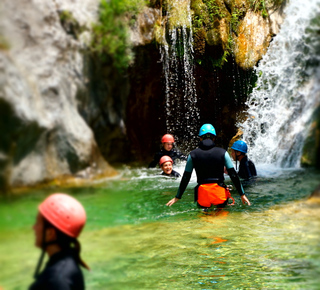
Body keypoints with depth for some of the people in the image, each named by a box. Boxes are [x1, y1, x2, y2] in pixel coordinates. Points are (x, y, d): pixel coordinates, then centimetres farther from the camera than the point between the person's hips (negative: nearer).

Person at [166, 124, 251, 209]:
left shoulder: (193, 154, 4)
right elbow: (233, 175, 2)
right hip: (220, 194, 0)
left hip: (202, 195, 0)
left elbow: (185, 178, 7)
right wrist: (242, 194, 9)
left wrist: (177, 197, 16)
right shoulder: (222, 152, 2)